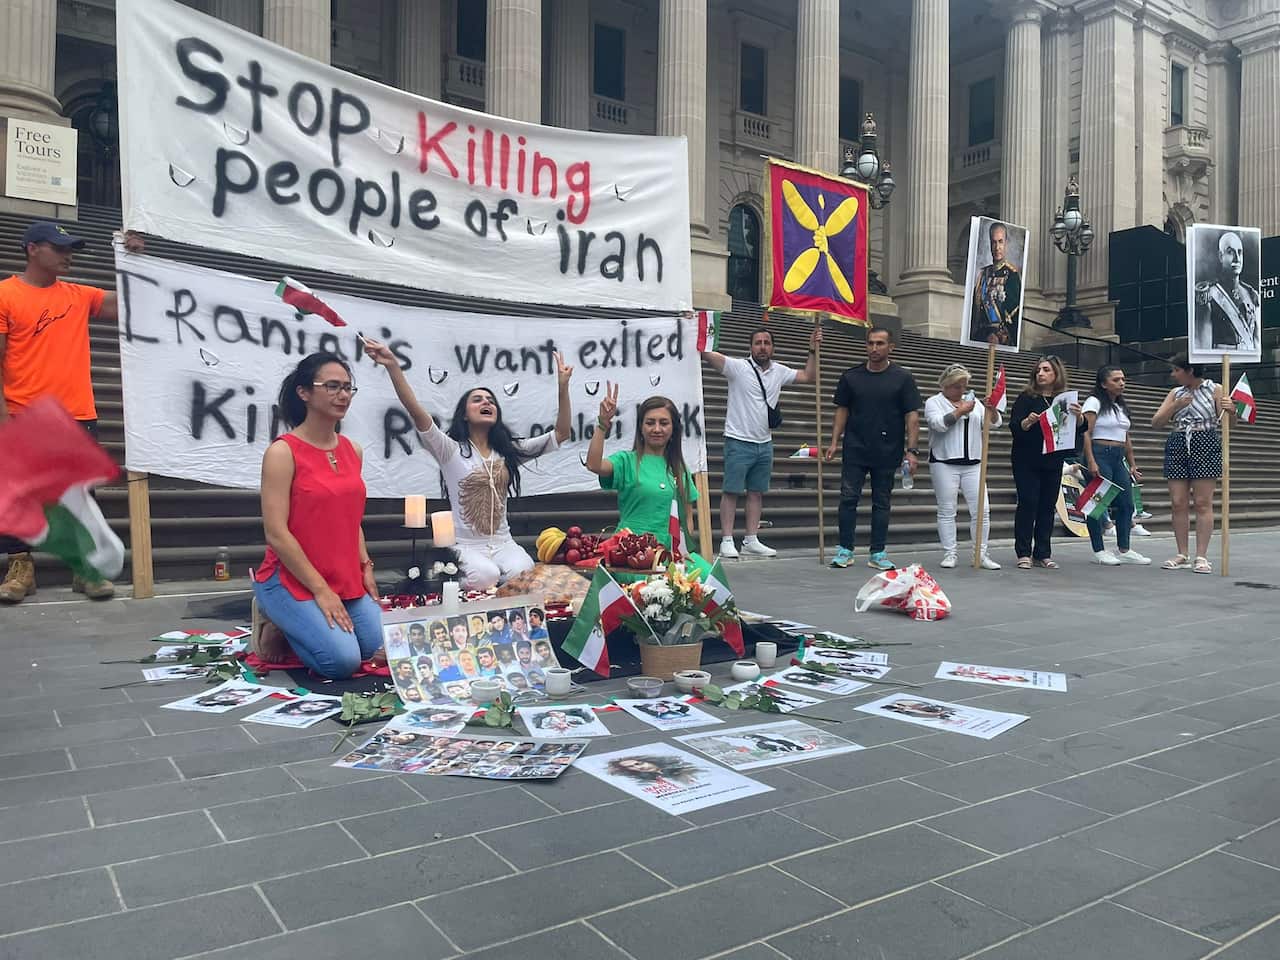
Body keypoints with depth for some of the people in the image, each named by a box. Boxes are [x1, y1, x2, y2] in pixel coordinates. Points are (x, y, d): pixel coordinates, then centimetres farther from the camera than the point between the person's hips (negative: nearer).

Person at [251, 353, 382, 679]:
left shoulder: (353, 451, 8)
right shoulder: (283, 451, -13)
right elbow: (276, 533, -17)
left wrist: (365, 567, 5)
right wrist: (320, 589, -18)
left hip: (347, 579, 7)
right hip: (291, 579, -7)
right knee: (343, 661, -21)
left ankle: (301, 624, 19)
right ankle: (279, 628, 10)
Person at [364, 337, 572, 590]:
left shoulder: (509, 451, 11)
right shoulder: (451, 450, -1)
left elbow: (561, 433, 7)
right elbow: (416, 411, -16)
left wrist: (563, 387, -4)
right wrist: (393, 365, -29)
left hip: (503, 544, 3)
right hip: (465, 546, -3)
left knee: (525, 574, -30)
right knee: (486, 576, -34)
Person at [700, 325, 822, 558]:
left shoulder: (779, 372, 8)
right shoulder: (738, 366, -9)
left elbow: (809, 376, 17)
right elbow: (706, 353, -21)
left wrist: (813, 350, 6)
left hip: (764, 443, 6)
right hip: (739, 442, -6)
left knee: (757, 493, 10)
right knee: (731, 492, -2)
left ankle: (751, 541, 18)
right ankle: (727, 541, 3)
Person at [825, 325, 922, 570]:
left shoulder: (903, 378, 0)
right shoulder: (850, 377, 5)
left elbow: (912, 416, -2)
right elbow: (842, 410, 10)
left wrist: (912, 450, -9)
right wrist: (834, 442, 2)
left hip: (887, 453, -1)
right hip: (855, 450, 1)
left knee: (881, 502, 7)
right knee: (848, 499, -2)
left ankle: (878, 553, 13)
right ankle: (845, 550, 7)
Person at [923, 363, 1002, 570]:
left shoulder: (973, 401, 17)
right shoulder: (934, 402, 4)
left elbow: (995, 423, 8)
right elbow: (939, 423, -15)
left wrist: (991, 409, -11)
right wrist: (961, 411, -14)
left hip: (973, 464, 4)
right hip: (944, 464, -4)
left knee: (982, 510, -1)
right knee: (947, 511, 0)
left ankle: (982, 554, 6)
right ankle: (949, 554, 6)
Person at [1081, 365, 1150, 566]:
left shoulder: (1122, 406, 19)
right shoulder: (1094, 402, -5)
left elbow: (1126, 439, 22)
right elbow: (1086, 433, -13)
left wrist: (1132, 465, 17)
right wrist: (1091, 462, -21)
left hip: (1118, 459, 8)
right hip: (1099, 455, -8)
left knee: (1126, 504, 6)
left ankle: (1123, 550, 13)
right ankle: (1099, 551, 1)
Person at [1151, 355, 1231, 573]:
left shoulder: (1215, 390, 1)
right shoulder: (1175, 393, 13)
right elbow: (1156, 423, 7)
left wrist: (1230, 410, -24)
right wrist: (1175, 406, -7)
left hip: (1205, 447, -4)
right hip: (1177, 447, 4)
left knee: (1203, 503, -4)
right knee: (1178, 504, 2)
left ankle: (1201, 556, -1)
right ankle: (1182, 555, 9)